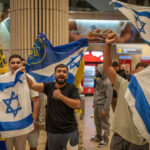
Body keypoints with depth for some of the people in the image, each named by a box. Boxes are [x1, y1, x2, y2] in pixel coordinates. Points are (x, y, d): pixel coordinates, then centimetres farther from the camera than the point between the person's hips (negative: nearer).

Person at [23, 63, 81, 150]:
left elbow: (78, 105, -14)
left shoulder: (72, 88, -4)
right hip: (52, 132, 3)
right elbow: (32, 85, -1)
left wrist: (61, 96, -17)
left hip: (69, 132, -3)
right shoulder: (49, 87, 5)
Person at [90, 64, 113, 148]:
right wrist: (94, 102, 14)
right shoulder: (98, 79, 7)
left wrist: (105, 109, -19)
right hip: (96, 105, 8)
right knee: (97, 122, 20)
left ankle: (105, 140, 17)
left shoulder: (107, 82, -19)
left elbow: (109, 97, -19)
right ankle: (98, 136, 36)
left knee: (105, 124, 4)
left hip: (103, 106, -8)